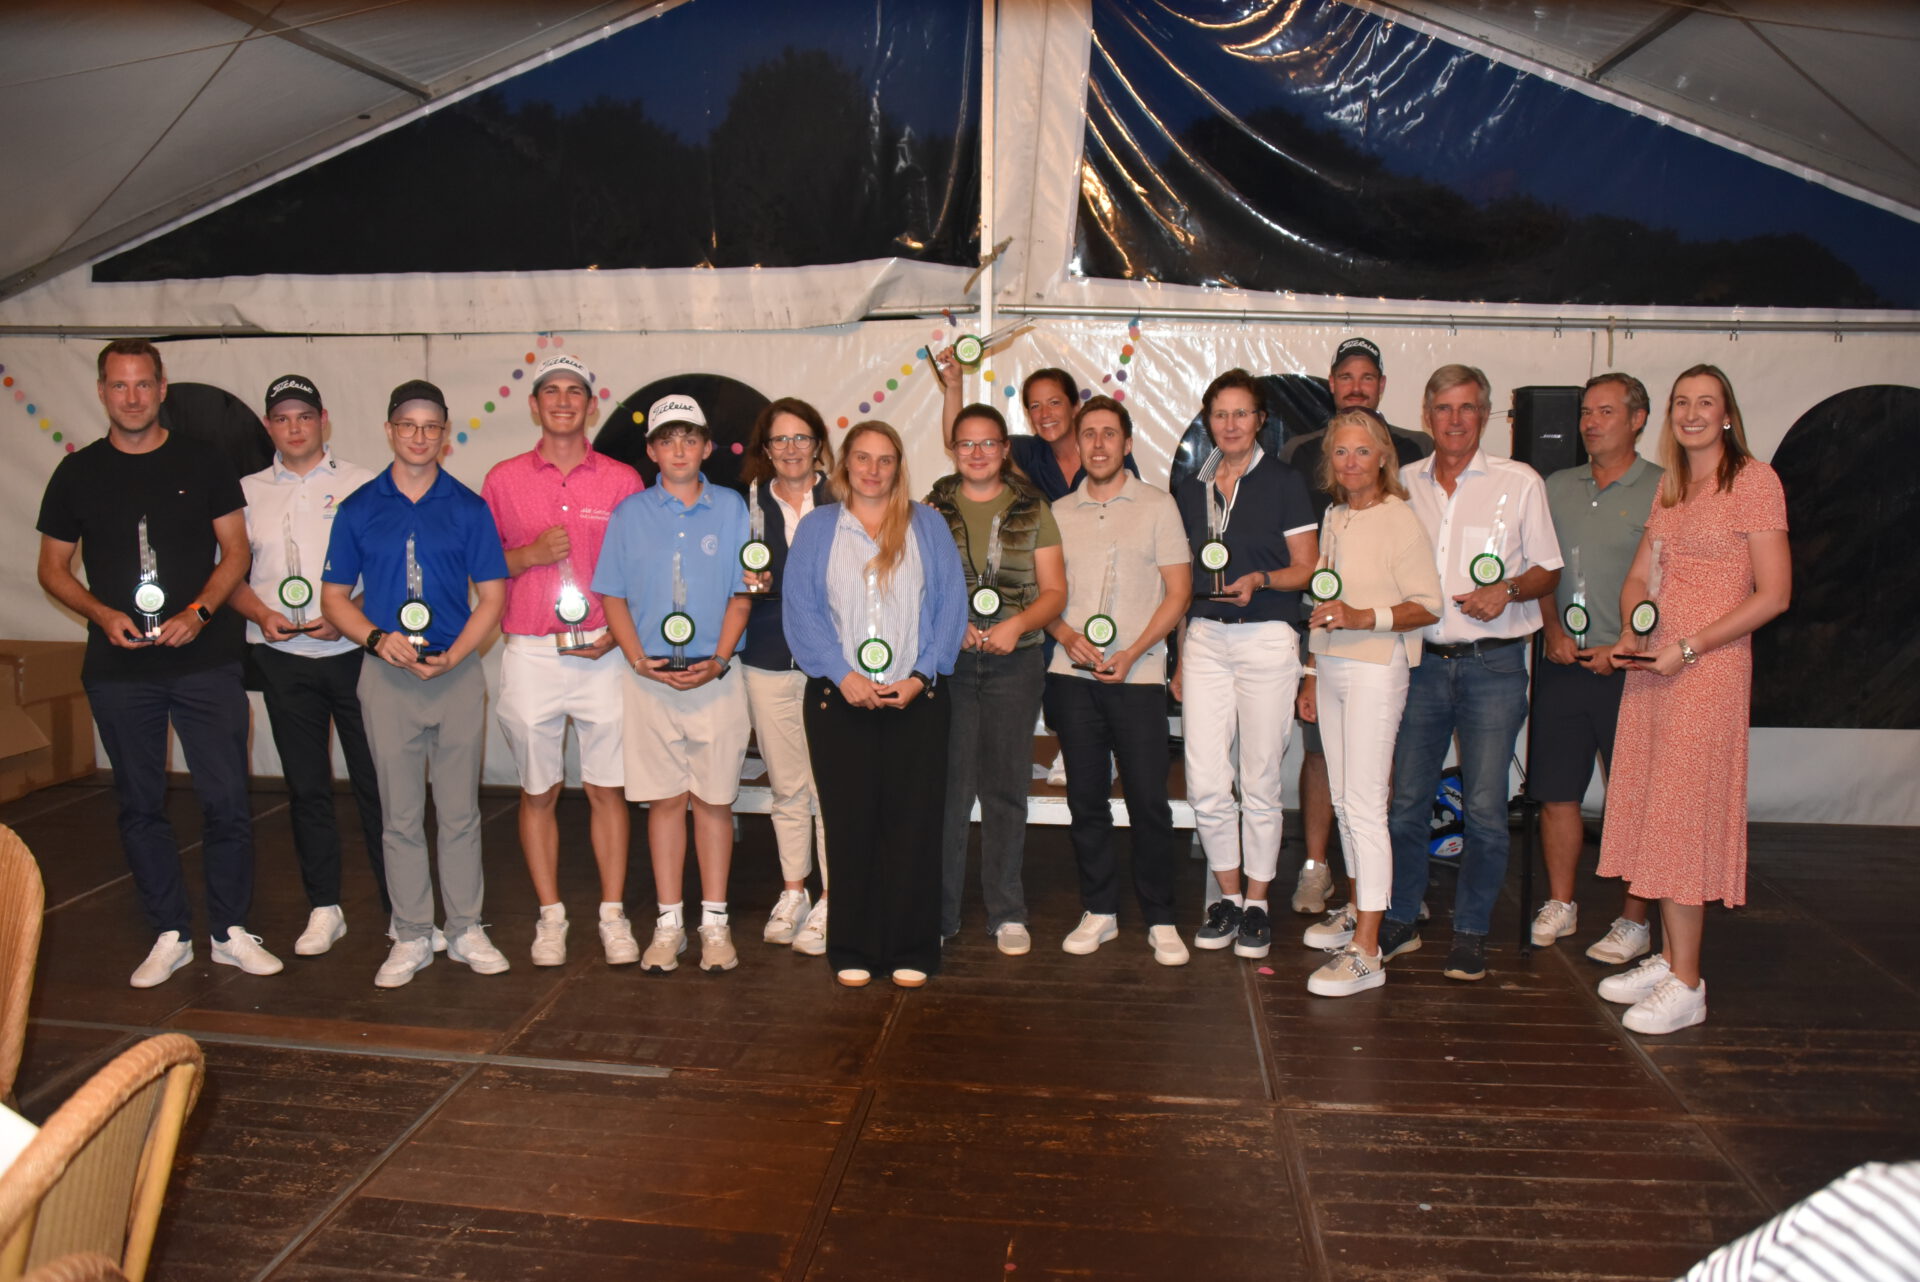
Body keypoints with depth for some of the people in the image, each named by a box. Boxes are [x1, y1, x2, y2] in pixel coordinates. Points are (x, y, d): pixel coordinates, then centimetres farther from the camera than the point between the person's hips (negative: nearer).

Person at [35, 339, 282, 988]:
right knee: (140, 806, 8)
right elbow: (53, 568, 10)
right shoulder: (77, 473, 6)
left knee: (227, 799, -1)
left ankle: (231, 931, 13)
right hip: (118, 669, 2)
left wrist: (199, 611, -11)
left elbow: (235, 552, 4)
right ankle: (170, 935, 20)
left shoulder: (203, 465, 4)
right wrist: (104, 614, -8)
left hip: (205, 661, -1)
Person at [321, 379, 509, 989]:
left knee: (460, 813, 6)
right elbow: (334, 598, 7)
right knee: (400, 816, 6)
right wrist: (378, 639, -11)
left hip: (458, 674, 0)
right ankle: (410, 938, 17)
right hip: (386, 677, 1)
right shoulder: (359, 508, 5)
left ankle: (466, 930, 18)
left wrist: (452, 655, -12)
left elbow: (492, 596, 2)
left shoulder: (468, 508, 4)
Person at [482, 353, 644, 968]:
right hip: (529, 655, 1)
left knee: (607, 789, 3)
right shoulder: (503, 479, 7)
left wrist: (617, 634, -6)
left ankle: (613, 916, 15)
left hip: (602, 654, 0)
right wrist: (528, 554, -9)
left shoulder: (622, 480, 5)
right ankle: (551, 917, 21)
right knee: (538, 792, 8)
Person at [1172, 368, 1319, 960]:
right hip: (1205, 639, 4)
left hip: (1267, 638, -3)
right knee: (1205, 783, 0)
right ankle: (1228, 895, 19)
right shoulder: (1191, 489, 13)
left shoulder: (1283, 482, 1)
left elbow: (1307, 568, 0)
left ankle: (1257, 903, 17)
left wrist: (1259, 580, -19)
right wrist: (1179, 659, 14)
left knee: (1260, 782, 2)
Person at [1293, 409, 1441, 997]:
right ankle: (1356, 908, 29)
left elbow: (1428, 607, -11)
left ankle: (1366, 950, -5)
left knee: (1364, 804, -8)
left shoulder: (1399, 520, -9)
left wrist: (1363, 618, -25)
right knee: (1343, 799, 13)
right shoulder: (1333, 519, 13)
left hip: (1376, 670, -7)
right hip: (1332, 668, 7)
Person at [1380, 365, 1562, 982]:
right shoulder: (1404, 483, 10)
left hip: (1493, 662, -2)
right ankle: (1400, 920, 20)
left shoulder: (1520, 482, 2)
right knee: (1406, 798, 5)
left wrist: (1507, 591, -13)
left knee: (1485, 805, -2)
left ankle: (1470, 931, 14)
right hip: (1421, 659, 2)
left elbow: (1548, 571, 6)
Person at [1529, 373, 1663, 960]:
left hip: (1628, 669, -4)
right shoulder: (1556, 488, 12)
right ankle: (1560, 905, 23)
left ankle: (1633, 919, 14)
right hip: (1561, 664, 4)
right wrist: (1552, 630, 0)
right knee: (1555, 792, 9)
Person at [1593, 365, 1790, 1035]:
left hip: (1708, 666, -7)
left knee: (1682, 811, -6)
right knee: (1655, 809, 8)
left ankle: (1686, 985, 2)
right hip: (1653, 665, 7)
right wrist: (1631, 634, -2)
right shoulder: (1670, 487, 15)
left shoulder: (1754, 481, -6)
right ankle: (1668, 958, 18)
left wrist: (1688, 646, -15)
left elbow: (1773, 594, -11)